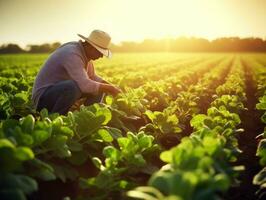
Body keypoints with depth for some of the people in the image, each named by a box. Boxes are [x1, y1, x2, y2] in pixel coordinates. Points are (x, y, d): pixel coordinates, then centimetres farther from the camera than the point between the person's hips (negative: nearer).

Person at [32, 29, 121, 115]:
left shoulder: (85, 53, 2)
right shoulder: (72, 54, -27)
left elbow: (92, 76, 14)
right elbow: (84, 84, -37)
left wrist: (111, 86, -2)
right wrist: (108, 88, -24)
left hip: (63, 90, 9)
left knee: (99, 87, 3)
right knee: (74, 86, -38)